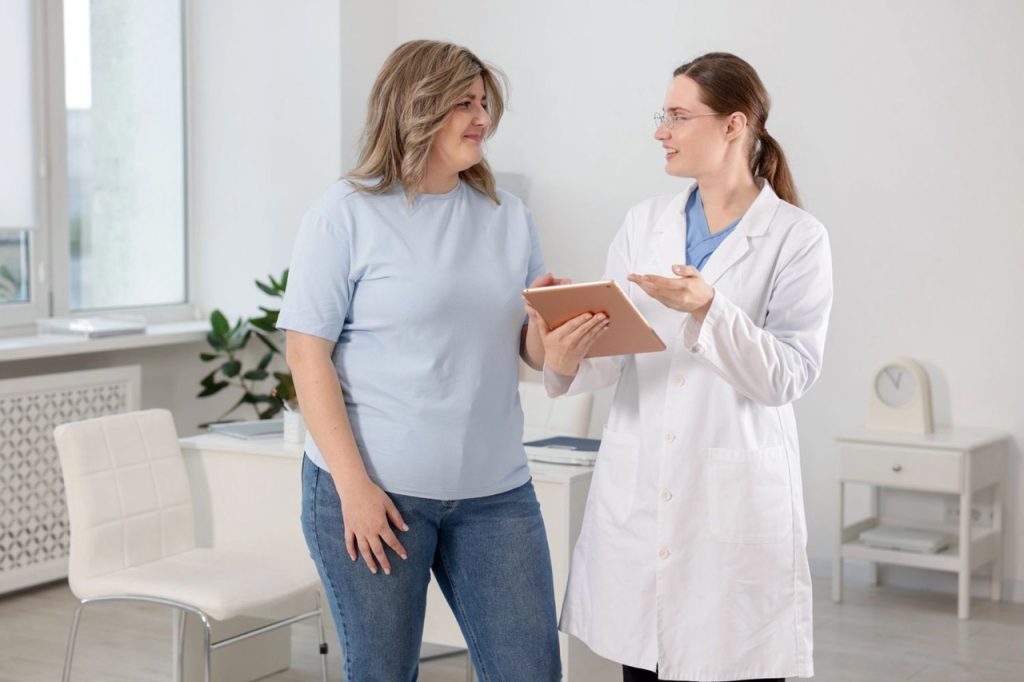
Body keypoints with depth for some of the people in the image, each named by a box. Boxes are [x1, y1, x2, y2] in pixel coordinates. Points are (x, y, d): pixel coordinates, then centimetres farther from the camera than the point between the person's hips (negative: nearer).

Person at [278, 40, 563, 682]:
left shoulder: (509, 217, 10)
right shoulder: (347, 213, -3)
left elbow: (533, 353, 12)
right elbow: (308, 356, -7)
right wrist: (353, 485, -14)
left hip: (495, 491, 4)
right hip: (376, 488, -4)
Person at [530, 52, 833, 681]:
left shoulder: (797, 238, -3)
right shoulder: (644, 224, 9)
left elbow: (788, 376, -11)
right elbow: (611, 355, 4)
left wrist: (707, 310, -24)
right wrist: (566, 359, -18)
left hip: (733, 504, -4)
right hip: (636, 495, 4)